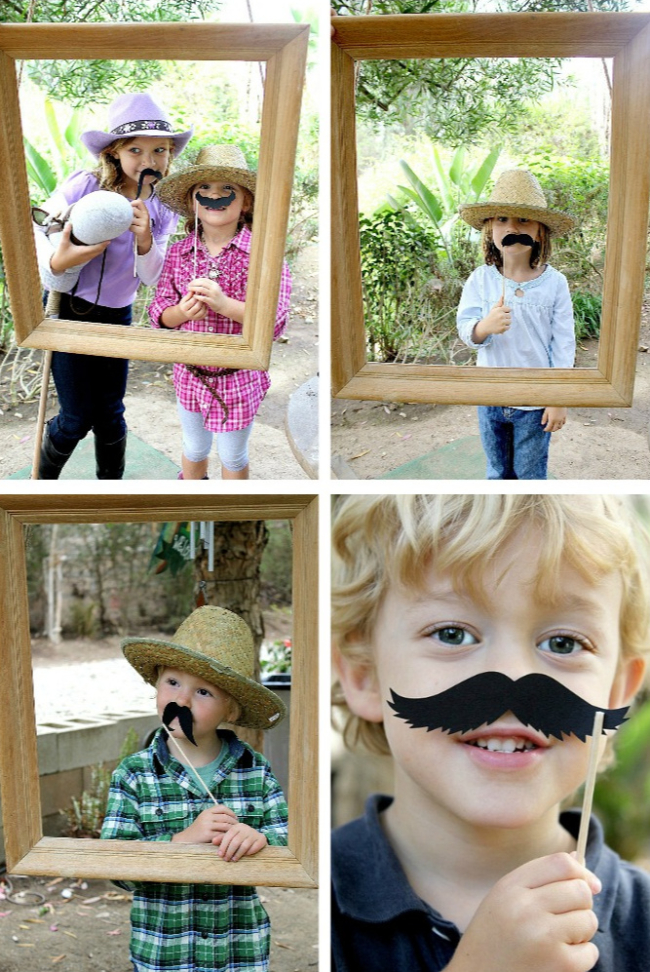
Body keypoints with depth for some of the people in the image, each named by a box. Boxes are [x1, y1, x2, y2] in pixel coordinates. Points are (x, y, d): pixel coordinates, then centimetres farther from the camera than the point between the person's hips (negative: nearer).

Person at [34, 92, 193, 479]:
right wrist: (57, 263, -33)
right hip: (68, 312, -3)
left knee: (110, 414, 11)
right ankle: (43, 481, 28)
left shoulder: (163, 208, -5)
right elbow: (37, 231, -11)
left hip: (117, 317, 4)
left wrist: (145, 240, -28)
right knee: (77, 418, 1)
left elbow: (152, 277, -6)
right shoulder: (83, 187, -18)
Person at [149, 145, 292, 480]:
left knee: (233, 456, 17)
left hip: (240, 378, -3)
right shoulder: (179, 253, -4)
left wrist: (224, 304, -34)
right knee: (194, 449, 24)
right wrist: (183, 312, -23)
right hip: (190, 374, 4)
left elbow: (276, 322, -21)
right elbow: (158, 313, 0)